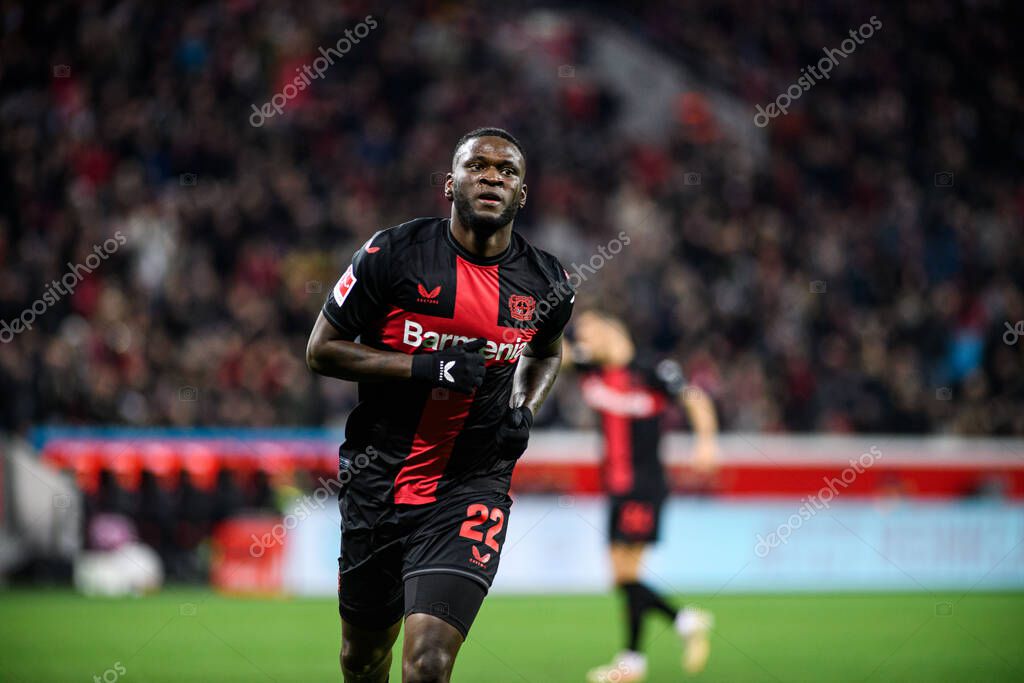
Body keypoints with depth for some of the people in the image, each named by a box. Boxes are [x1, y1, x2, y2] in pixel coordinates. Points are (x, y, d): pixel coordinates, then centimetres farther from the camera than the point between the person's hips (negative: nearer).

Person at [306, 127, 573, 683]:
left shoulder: (545, 283, 1)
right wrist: (424, 367, -18)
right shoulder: (395, 255, -9)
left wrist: (524, 410, 2)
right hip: (379, 478, 0)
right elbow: (321, 350, -6)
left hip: (472, 485, 0)